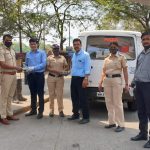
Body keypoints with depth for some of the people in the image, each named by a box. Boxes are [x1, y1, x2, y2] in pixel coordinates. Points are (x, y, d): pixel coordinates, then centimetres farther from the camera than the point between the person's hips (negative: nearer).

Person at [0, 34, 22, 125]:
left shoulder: (12, 51, 14)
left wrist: (18, 68, 2)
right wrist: (15, 67, -20)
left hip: (14, 75, 8)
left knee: (10, 96, 13)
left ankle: (9, 114, 22)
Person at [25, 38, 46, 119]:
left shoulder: (42, 53, -4)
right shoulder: (28, 54, 10)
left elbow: (43, 64, -14)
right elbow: (26, 64, 15)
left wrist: (33, 68, -20)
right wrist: (27, 69, -7)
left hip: (39, 75, -5)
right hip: (30, 75, 5)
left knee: (40, 94, 0)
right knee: (32, 93, 14)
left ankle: (40, 111, 6)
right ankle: (33, 110, 26)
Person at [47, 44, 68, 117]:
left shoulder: (63, 58, 10)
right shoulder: (49, 58, 4)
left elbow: (66, 66, 13)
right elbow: (47, 68, -4)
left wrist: (63, 71, -9)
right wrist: (56, 71, -16)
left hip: (60, 78, 1)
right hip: (51, 77, -1)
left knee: (60, 94, -1)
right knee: (51, 94, 3)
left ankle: (61, 110, 5)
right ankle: (51, 110, 12)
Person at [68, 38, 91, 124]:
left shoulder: (85, 55, -8)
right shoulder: (74, 55, 16)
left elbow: (87, 68, -14)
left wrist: (86, 79, -22)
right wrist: (72, 76, 16)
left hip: (81, 79, -8)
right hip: (73, 78, 8)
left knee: (83, 98, -5)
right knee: (74, 97, 14)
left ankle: (86, 117, 1)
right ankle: (75, 114, 26)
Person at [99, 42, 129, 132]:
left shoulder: (121, 58, 2)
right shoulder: (106, 59, 15)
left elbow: (125, 71, -1)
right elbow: (104, 72, 15)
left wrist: (126, 84, -7)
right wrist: (100, 82, 5)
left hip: (117, 80, -5)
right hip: (107, 80, 5)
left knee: (117, 103, -6)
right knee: (109, 102, 8)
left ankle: (121, 124, -1)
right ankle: (112, 122, 18)